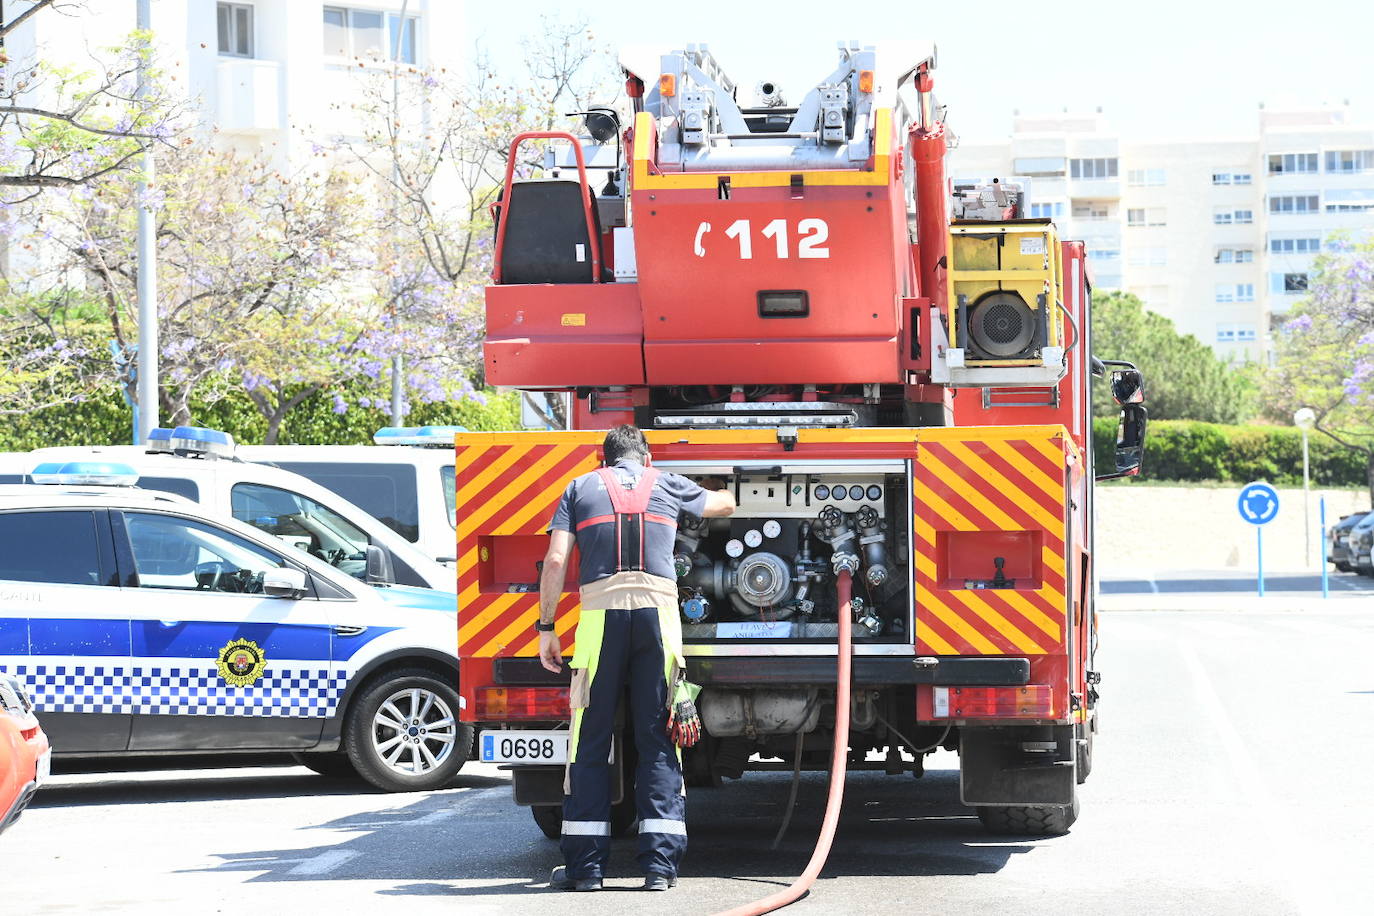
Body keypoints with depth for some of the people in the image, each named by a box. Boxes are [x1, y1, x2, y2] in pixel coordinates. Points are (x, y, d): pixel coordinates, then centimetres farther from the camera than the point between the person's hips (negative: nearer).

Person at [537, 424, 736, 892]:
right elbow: (726, 504, 39)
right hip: (658, 608, 1)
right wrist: (716, 493, 62)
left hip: (600, 612, -1)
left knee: (590, 743, 5)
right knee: (657, 740, 5)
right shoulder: (667, 486, 20)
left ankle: (585, 865, 3)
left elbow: (556, 560, 5)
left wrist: (546, 628, 8)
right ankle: (660, 862, -1)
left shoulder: (581, 488, 17)